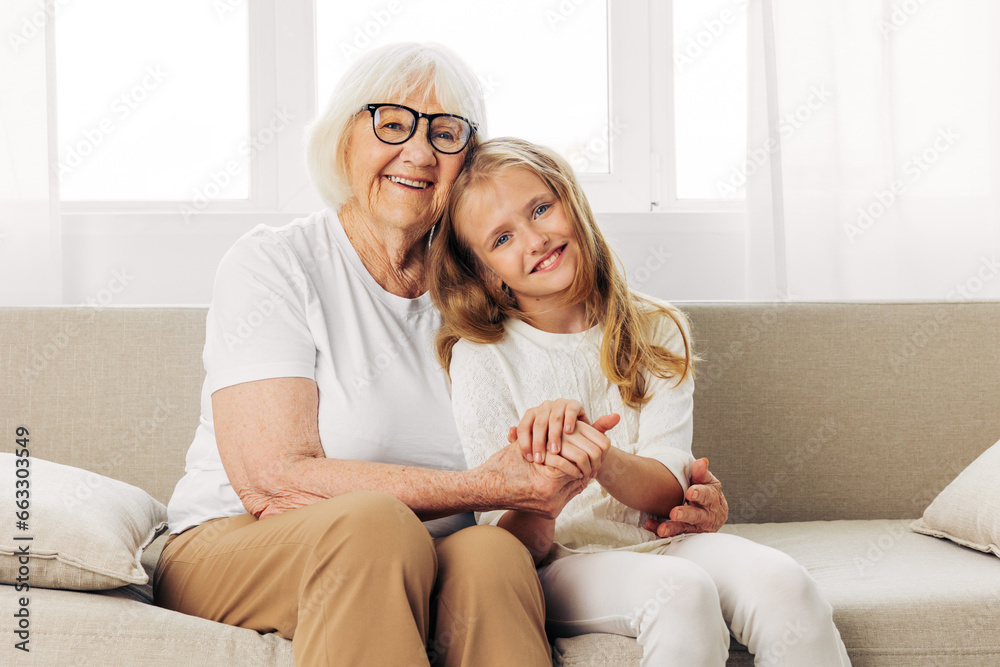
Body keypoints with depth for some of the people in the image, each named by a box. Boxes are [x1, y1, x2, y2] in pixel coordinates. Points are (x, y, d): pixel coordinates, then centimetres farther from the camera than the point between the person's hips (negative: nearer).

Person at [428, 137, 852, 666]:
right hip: (556, 563, -3)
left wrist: (604, 461, -28)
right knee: (680, 592, -33)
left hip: (658, 540, 3)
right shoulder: (482, 358, -5)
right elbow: (518, 547, -7)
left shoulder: (655, 332, 6)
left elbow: (667, 487, -5)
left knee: (781, 583, -27)